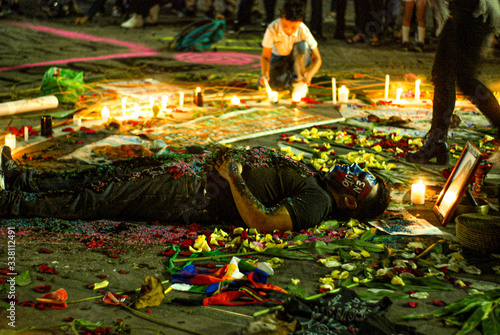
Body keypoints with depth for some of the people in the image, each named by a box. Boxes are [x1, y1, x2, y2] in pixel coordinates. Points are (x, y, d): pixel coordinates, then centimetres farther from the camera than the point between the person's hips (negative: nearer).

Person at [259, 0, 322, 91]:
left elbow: (317, 58, -24)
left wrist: (310, 74, -45)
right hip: (278, 57, 1)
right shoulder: (272, 29, -29)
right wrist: (265, 74, -44)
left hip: (297, 58, -1)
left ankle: (299, 82, -14)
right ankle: (288, 76, 12)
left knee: (302, 46, -35)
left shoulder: (304, 31, -28)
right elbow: (265, 56, -23)